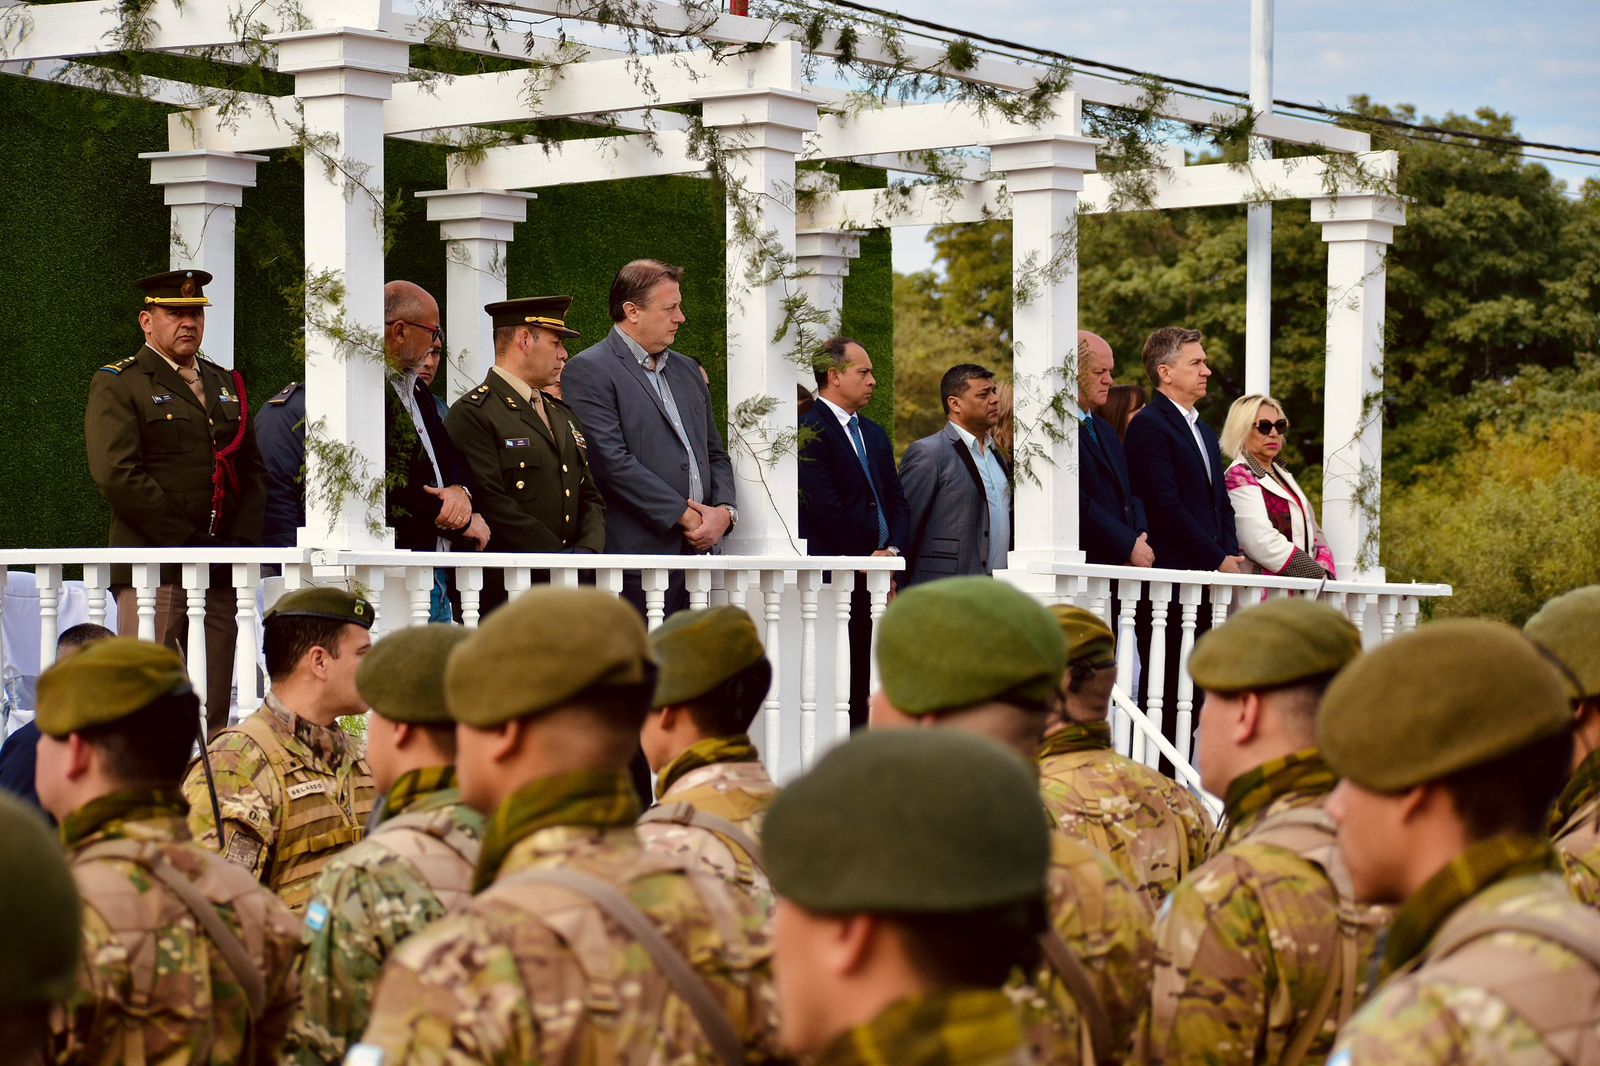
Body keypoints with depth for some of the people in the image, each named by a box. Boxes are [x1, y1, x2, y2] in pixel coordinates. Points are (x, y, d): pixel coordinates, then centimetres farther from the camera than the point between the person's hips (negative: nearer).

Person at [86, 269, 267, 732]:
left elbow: (253, 471, 19)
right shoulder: (116, 385, 1)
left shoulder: (226, 384, 21)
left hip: (222, 571, 6)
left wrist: (240, 541, 2)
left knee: (214, 710, 2)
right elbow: (117, 475, -11)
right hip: (153, 569, -5)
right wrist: (190, 542, -13)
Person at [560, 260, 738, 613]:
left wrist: (724, 511, 2)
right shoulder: (588, 371, -5)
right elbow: (612, 461, -14)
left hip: (697, 550, 7)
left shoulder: (687, 371, 21)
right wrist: (684, 515, -12)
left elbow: (714, 454, 23)